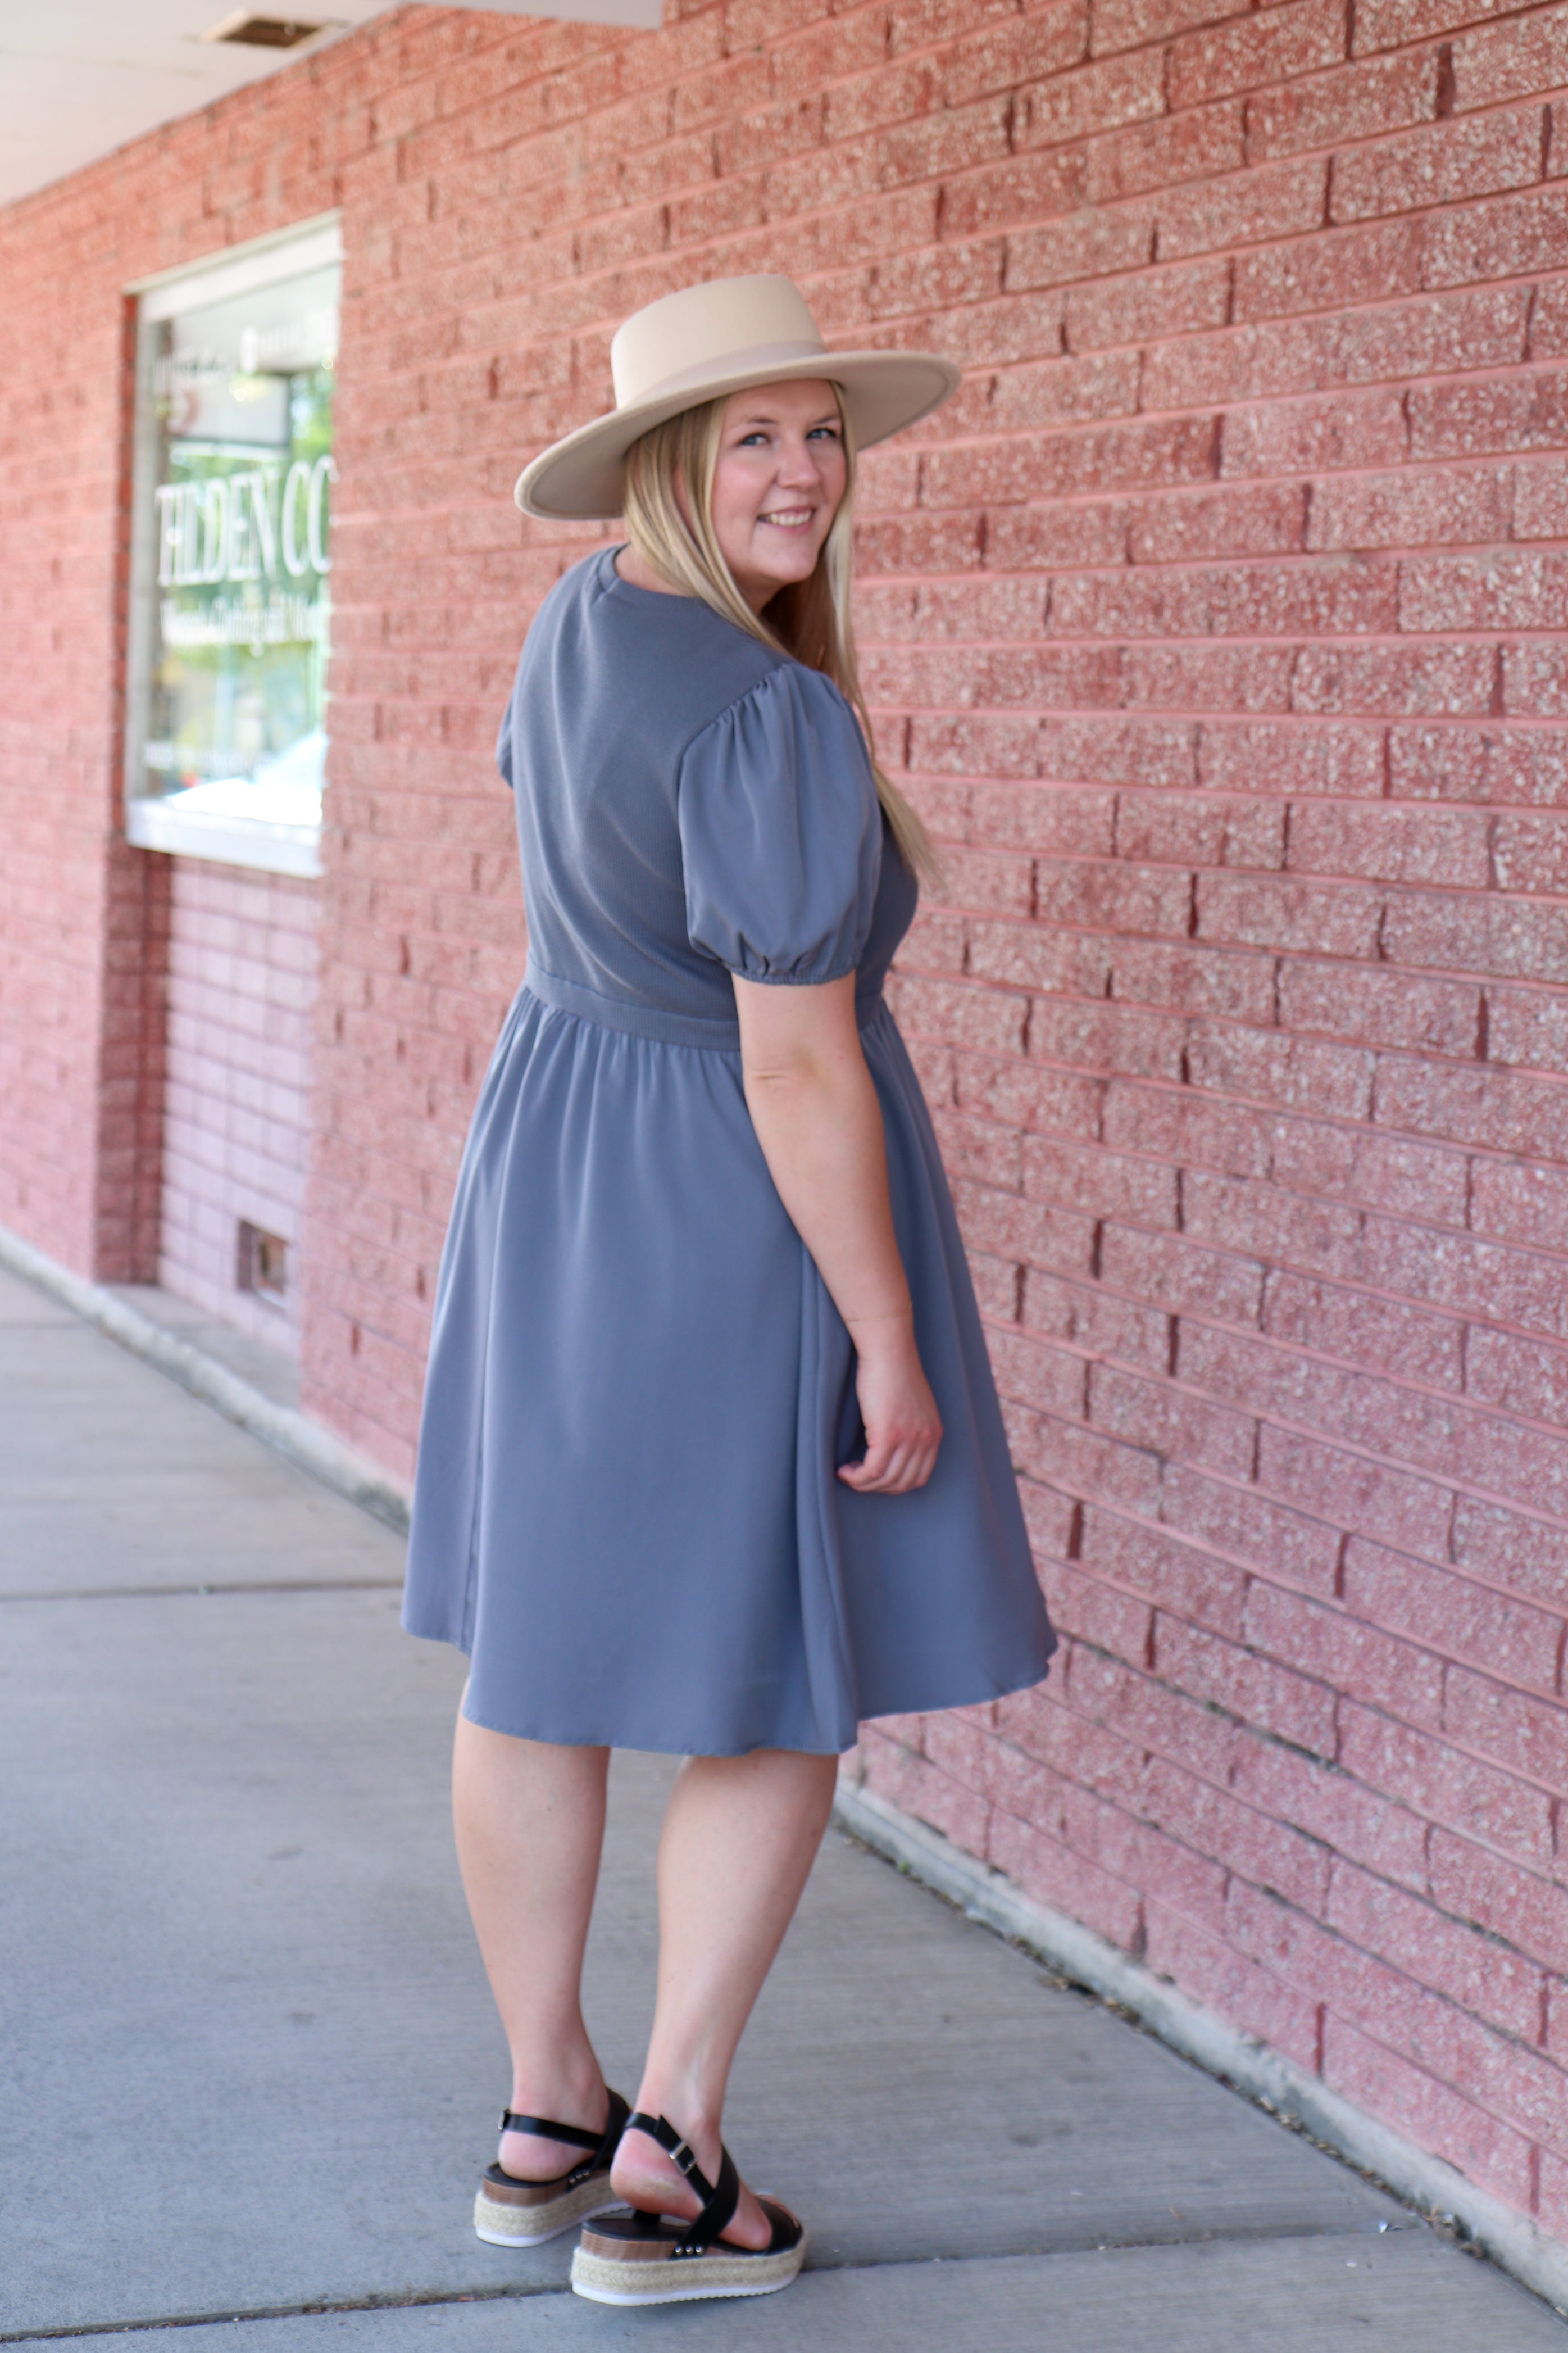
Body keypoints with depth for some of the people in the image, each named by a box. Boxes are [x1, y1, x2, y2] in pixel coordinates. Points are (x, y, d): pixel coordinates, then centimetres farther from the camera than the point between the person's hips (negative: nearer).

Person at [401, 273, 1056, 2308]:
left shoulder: (582, 616, 2)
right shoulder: (775, 722, -25)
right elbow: (802, 1068, -25)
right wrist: (889, 1347, -17)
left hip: (548, 1156, 8)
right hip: (744, 1205, -8)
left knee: (540, 1650, 13)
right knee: (782, 1678, 6)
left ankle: (547, 2119, 25)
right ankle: (665, 2175, 7)